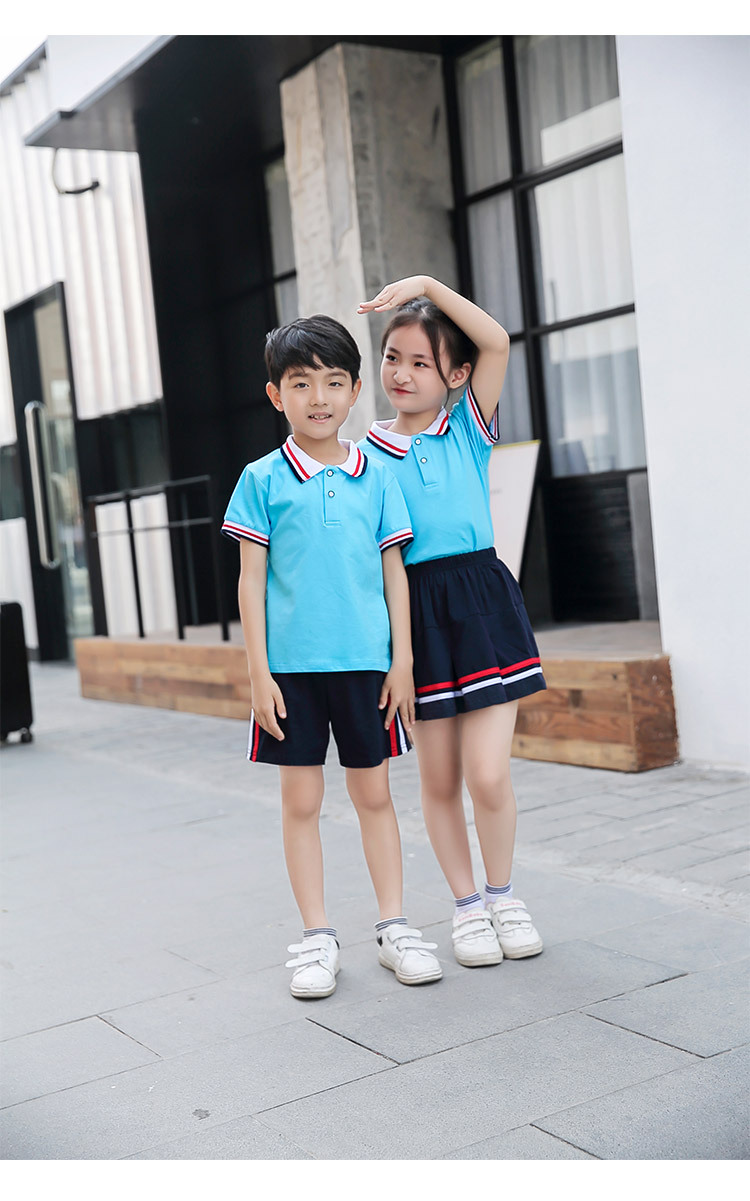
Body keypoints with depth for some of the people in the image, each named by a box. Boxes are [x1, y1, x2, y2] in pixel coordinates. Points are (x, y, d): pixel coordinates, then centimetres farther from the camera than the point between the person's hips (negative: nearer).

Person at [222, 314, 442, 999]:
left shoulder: (377, 479, 6)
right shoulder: (263, 480, 1)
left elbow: (394, 574, 7)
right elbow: (252, 581, 1)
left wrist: (403, 662, 2)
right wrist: (258, 672, -5)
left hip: (366, 660, 1)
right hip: (292, 664, -1)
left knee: (374, 793, 9)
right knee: (301, 800, 6)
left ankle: (393, 926, 21)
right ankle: (317, 937, 17)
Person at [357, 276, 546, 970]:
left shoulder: (469, 430, 6)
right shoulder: (369, 453, 5)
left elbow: (497, 343, -7)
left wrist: (428, 285, -10)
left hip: (482, 604, -1)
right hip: (415, 613, 1)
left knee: (489, 775, -6)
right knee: (439, 778, 7)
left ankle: (503, 895, 19)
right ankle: (467, 906, 26)